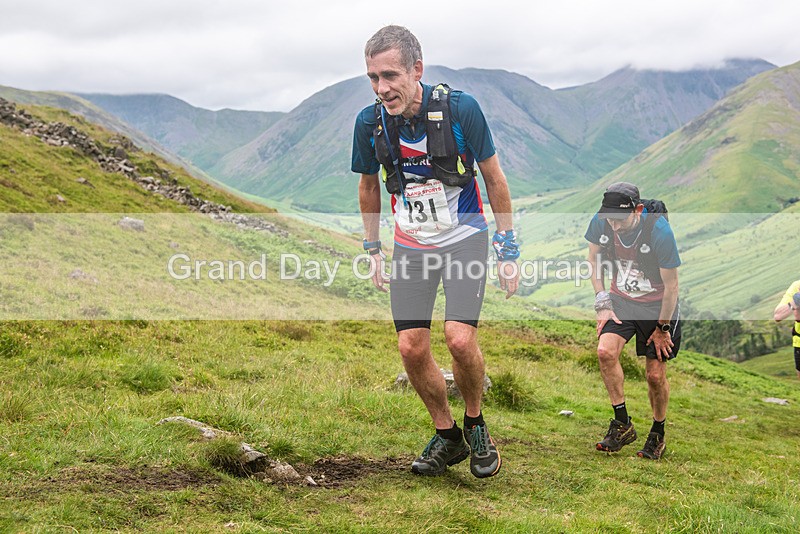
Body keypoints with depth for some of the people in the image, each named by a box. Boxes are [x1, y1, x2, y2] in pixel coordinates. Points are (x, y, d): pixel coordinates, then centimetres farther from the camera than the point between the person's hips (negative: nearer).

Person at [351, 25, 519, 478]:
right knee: (412, 348, -4)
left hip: (465, 237, -3)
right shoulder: (370, 122, -11)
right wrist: (373, 250, 12)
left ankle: (476, 425, 10)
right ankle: (448, 436, 19)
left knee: (460, 339, -18)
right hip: (411, 245, 3)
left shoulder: (459, 109, -20)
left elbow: (494, 177, -8)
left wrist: (508, 251, -5)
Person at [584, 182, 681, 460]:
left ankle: (658, 434, 24)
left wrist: (662, 328, -9)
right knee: (605, 351, -20)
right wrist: (602, 304, -2)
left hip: (657, 304, -3)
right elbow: (594, 260, 4)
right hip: (621, 300, 3)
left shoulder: (660, 232, -28)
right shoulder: (601, 222, -17)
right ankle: (622, 424, -7)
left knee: (655, 375, 0)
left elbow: (671, 285, -17)